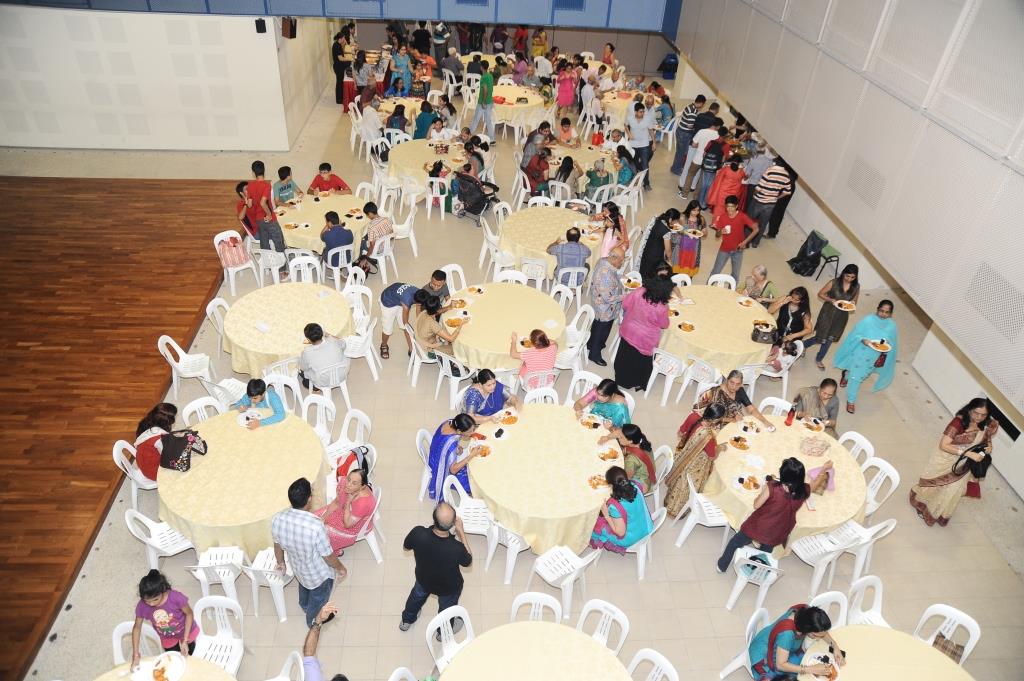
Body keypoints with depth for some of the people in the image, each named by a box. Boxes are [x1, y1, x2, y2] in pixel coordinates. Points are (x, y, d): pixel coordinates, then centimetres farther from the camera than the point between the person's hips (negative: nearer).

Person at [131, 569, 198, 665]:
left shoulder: (176, 597, -38)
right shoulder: (142, 606, -29)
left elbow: (189, 613, -22)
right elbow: (137, 627, -12)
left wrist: (185, 640, -24)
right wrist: (135, 653, -16)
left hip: (186, 632, -2)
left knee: (188, 659, 22)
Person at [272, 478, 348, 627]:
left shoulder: (277, 518, -26)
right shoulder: (315, 526, -42)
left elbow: (277, 545, -5)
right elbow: (328, 556, -26)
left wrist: (280, 562, 16)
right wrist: (340, 568, -5)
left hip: (297, 568, 5)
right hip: (319, 574, -5)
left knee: (304, 588, 38)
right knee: (318, 598, 28)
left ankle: (305, 607, 67)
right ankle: (313, 622, 54)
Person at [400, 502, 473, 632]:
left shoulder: (418, 533, -37)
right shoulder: (456, 548, -43)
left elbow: (406, 547, -12)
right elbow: (468, 562, -18)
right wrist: (461, 531, -19)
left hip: (424, 579, 2)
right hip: (449, 588, -2)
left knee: (417, 595, 37)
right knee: (446, 607, 32)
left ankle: (406, 620, 64)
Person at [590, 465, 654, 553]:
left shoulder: (615, 505, -37)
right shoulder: (635, 485, -20)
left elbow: (620, 532, -26)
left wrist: (606, 515, -18)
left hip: (630, 539, -6)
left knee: (597, 524, 16)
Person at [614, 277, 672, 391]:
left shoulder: (639, 292, -21)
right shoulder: (662, 307, -29)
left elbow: (625, 304, -6)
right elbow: (664, 325, -12)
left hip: (628, 331, 4)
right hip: (645, 339, -4)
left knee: (625, 357, 26)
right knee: (641, 362, 21)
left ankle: (621, 379, 47)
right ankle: (637, 384, 41)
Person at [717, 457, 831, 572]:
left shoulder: (772, 488, -31)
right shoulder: (803, 491, -20)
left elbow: (756, 505, -19)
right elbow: (815, 485, 4)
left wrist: (763, 490, -3)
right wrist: (824, 469, 20)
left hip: (757, 528, -3)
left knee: (735, 542, 25)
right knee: (765, 553, 33)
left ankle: (722, 566, 42)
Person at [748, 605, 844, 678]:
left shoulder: (807, 611, -24)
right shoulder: (787, 633, -42)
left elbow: (822, 630, -1)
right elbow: (780, 665, -33)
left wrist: (835, 646, -16)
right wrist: (812, 669, -34)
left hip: (788, 650, 7)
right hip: (763, 653, -7)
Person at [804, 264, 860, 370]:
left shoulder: (856, 286, -9)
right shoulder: (834, 283, -19)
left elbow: (855, 301, 4)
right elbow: (820, 294, -8)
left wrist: (852, 303, -20)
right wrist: (830, 300, -25)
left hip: (842, 316, 3)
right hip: (828, 313, -3)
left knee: (829, 339, 16)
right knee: (821, 337, 4)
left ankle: (819, 359, 38)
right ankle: (803, 345, 36)